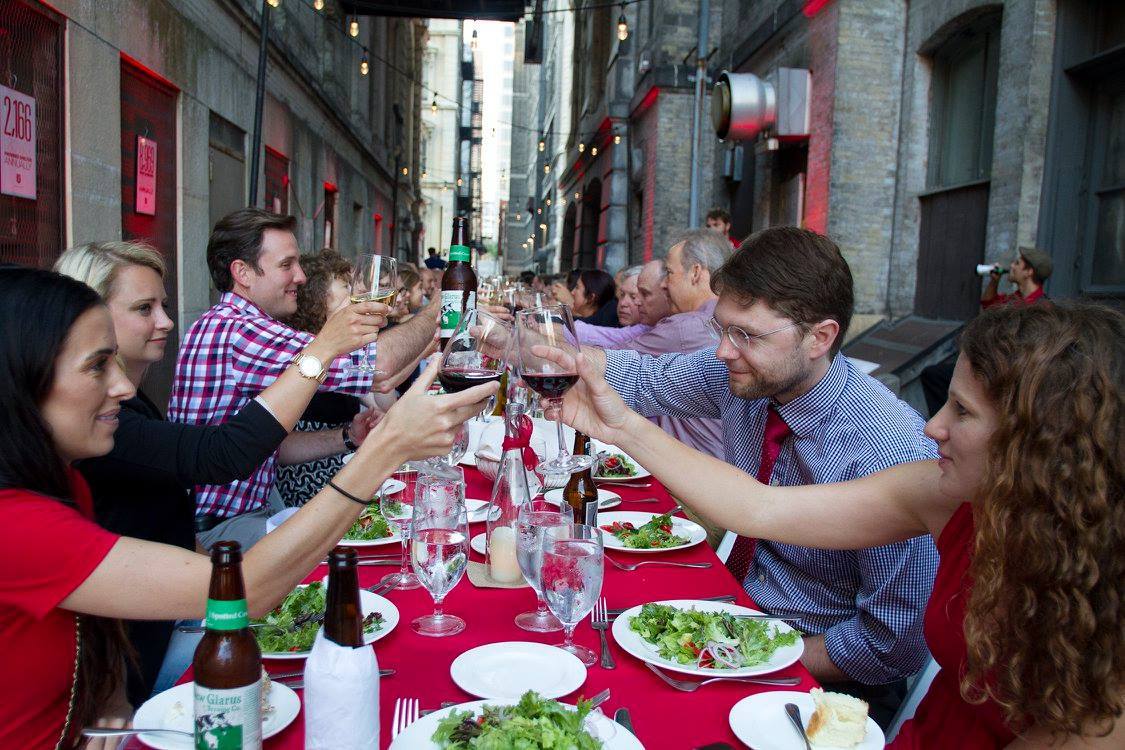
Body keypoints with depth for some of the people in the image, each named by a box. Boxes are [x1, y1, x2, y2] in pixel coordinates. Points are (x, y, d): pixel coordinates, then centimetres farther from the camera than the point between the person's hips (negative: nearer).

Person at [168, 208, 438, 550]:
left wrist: (349, 438, -2)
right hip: (217, 527, -9)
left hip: (256, 504, 9)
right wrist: (434, 315, -11)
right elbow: (377, 363, -28)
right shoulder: (234, 331, -23)